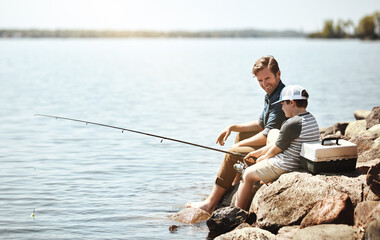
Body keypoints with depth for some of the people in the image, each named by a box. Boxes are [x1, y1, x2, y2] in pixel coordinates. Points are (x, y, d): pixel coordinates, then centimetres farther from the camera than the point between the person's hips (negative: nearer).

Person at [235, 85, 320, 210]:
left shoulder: (291, 124, -25)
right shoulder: (311, 119, 5)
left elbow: (276, 149, -14)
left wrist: (262, 158, 8)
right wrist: (258, 152, 16)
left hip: (284, 167, -9)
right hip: (302, 164, 9)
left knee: (248, 175, 9)